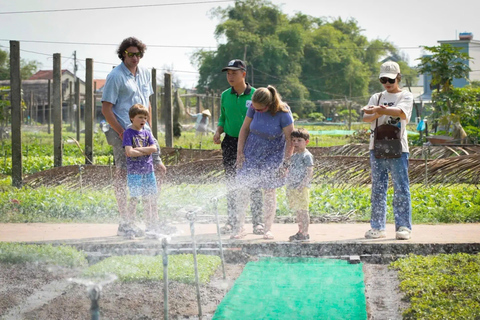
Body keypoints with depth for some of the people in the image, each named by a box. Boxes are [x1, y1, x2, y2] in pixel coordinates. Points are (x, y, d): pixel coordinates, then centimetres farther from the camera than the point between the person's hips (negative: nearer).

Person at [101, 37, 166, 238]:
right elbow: (106, 109, -11)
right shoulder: (115, 76, -9)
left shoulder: (144, 73, 13)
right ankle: (125, 223, -1)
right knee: (123, 176, -6)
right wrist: (121, 133, -15)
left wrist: (148, 129, 15)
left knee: (158, 169, 6)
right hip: (122, 132, -7)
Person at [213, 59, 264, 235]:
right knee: (231, 183, 6)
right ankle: (231, 220, 14)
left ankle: (257, 221, 6)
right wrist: (218, 132, -2)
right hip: (230, 143, 4)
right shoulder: (225, 95, 7)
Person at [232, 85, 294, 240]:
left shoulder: (283, 113, -22)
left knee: (269, 191, 1)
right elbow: (245, 128, -1)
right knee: (242, 188, -3)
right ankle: (239, 227, 4)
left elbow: (290, 139, -16)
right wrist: (240, 152, -2)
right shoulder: (254, 107, -13)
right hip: (252, 152, 3)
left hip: (272, 155, -3)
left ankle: (268, 229, 13)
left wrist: (286, 163, -16)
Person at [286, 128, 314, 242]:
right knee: (298, 211, 13)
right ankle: (300, 232, 19)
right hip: (292, 188, 9)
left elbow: (309, 172, -15)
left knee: (303, 210, -7)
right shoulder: (294, 156, 17)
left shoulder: (307, 156, -9)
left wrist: (302, 184, -23)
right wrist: (288, 185, 19)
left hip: (302, 189, -9)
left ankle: (305, 234, -6)